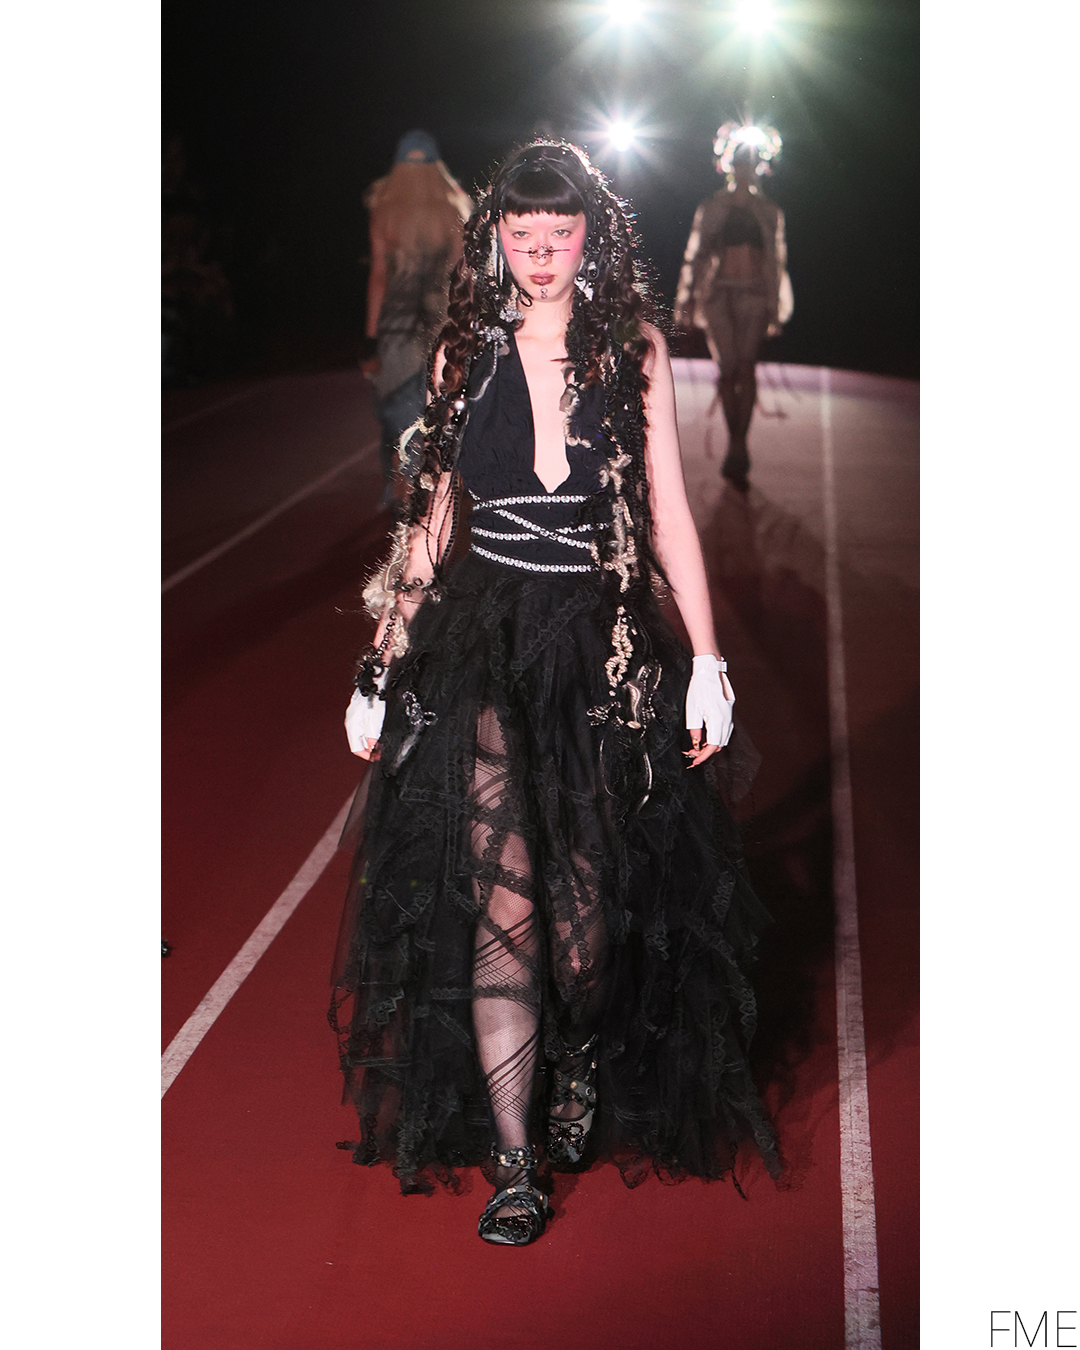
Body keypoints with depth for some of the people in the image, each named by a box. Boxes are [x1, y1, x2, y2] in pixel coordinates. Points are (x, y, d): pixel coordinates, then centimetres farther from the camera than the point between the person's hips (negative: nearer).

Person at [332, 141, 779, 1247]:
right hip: (479, 647, 0)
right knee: (503, 901, -9)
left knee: (587, 907, 1)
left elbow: (668, 515, 5)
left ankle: (583, 1056, 36)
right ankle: (513, 1162, 1)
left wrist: (707, 659, 0)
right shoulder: (464, 356, 6)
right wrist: (381, 668, 8)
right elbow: (427, 518, 9)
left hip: (602, 650, 0)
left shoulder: (634, 352, 4)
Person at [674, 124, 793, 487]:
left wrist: (775, 307, 10)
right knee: (728, 370, -6)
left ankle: (738, 446, -14)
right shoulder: (711, 209, 11)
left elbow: (777, 261, 15)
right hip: (719, 293, 0)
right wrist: (688, 302, 4)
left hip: (753, 294, 0)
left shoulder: (768, 212, 13)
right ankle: (737, 446, 7)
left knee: (746, 366, -14)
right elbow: (695, 255, 11)